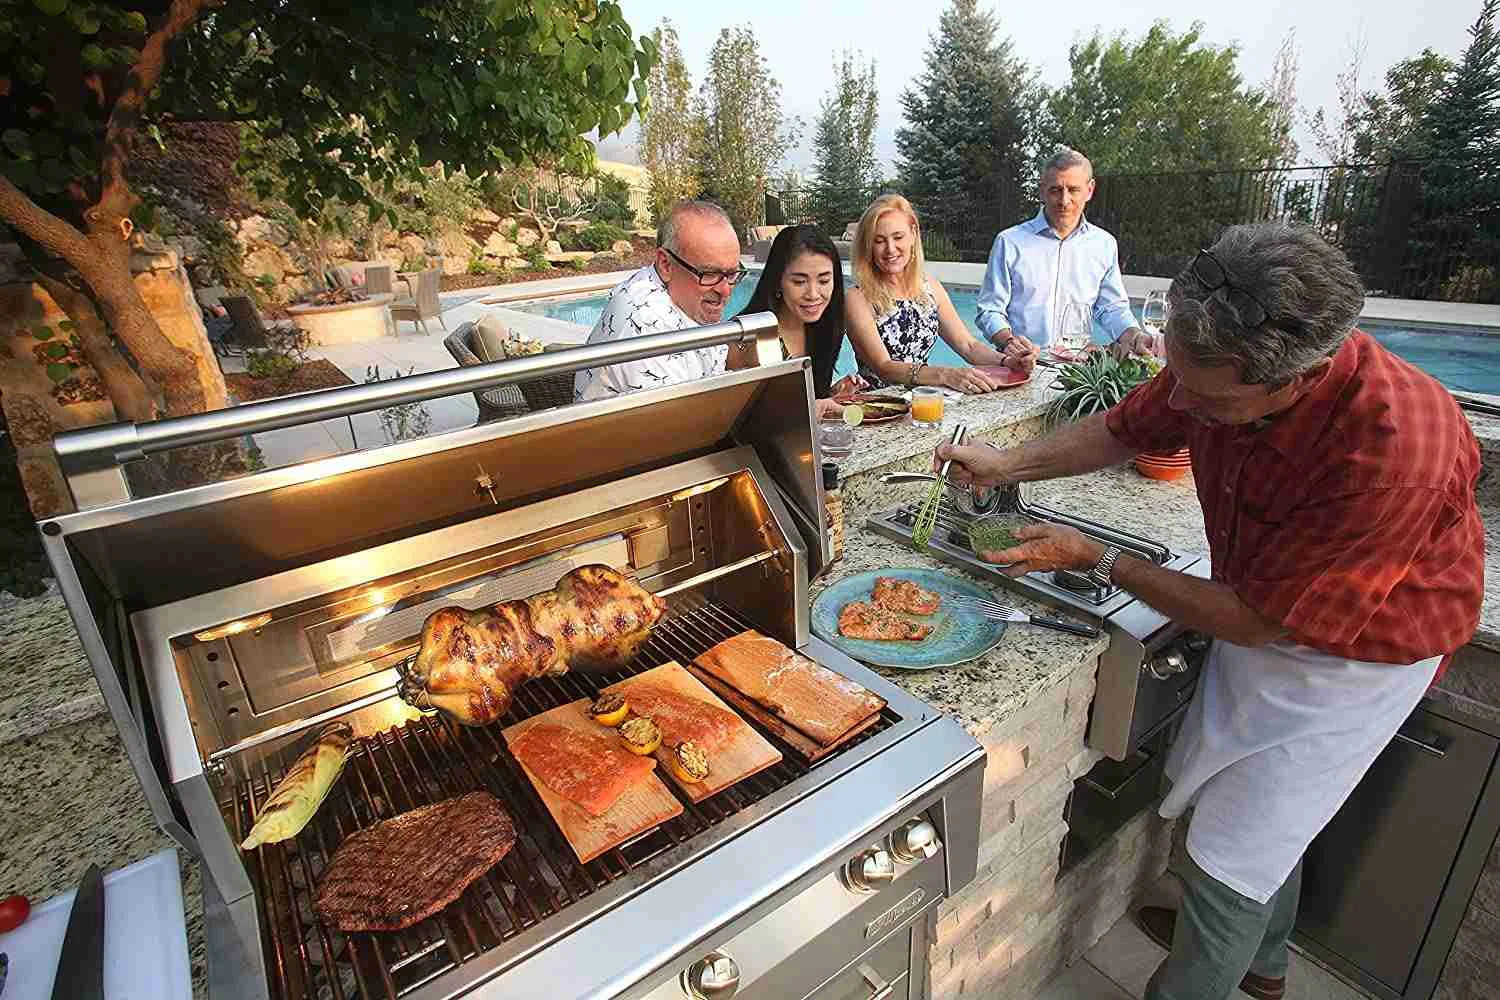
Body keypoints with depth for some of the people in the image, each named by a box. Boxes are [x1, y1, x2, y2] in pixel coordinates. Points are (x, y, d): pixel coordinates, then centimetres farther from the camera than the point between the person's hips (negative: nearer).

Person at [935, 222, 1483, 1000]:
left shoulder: (1391, 454, -40)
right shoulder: (1214, 364, -21)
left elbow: (1260, 621, -30)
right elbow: (1124, 429, 0)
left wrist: (1098, 561, -26)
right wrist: (1008, 464, -12)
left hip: (1352, 653, -7)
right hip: (1265, 614, 7)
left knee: (1230, 855, 2)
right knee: (1262, 810, 26)